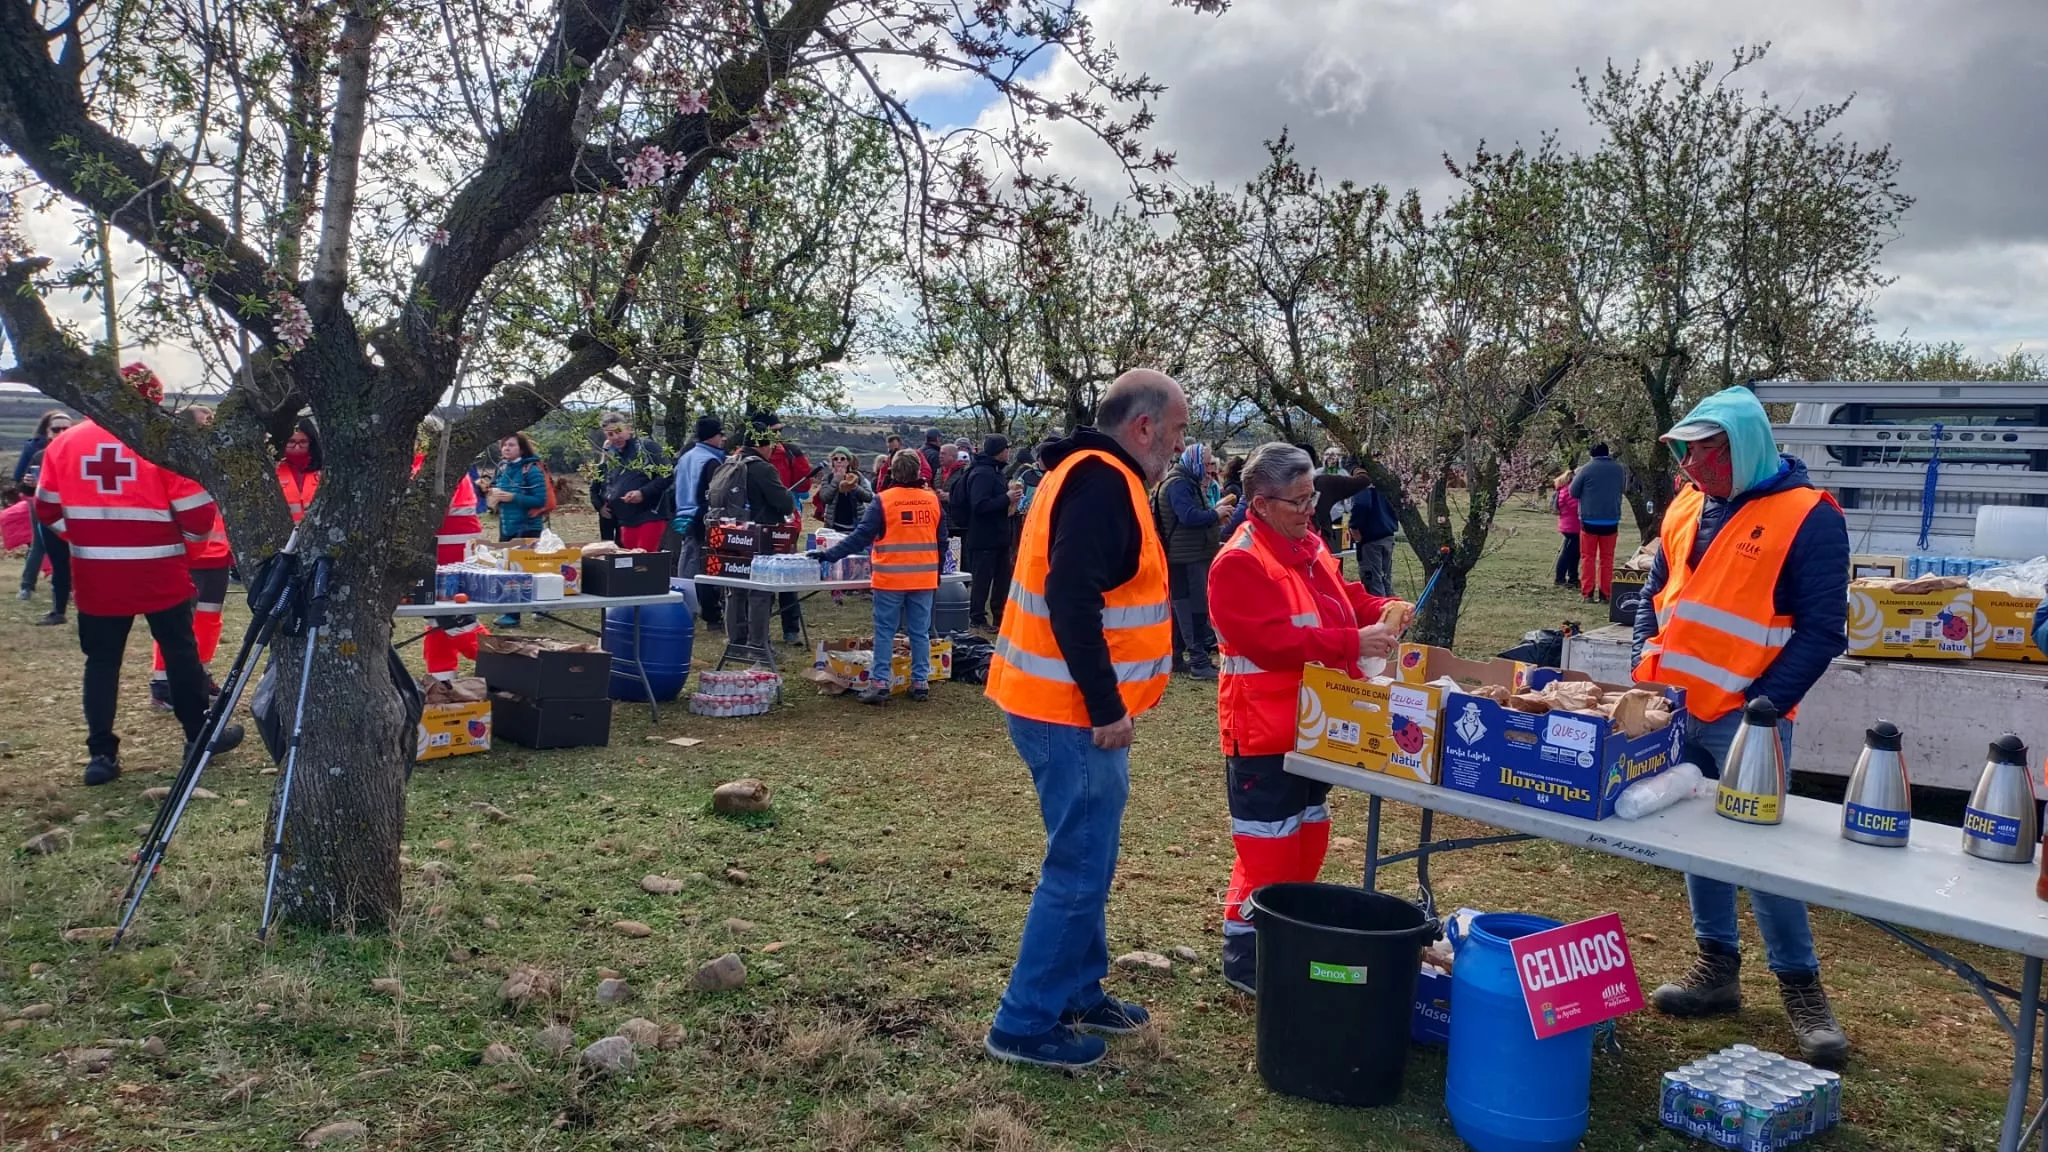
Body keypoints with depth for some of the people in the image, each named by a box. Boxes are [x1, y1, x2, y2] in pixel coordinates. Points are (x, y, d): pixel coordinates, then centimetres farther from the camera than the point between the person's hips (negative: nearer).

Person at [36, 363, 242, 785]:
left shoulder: (65, 441, 3)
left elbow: (46, 508, 10)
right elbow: (197, 513, -8)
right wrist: (184, 538, 13)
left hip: (95, 574, 2)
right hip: (159, 573, -2)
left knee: (102, 660, 11)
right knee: (180, 652, 13)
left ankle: (102, 754, 8)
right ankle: (200, 735, 23)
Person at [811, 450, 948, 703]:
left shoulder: (883, 501, -8)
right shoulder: (933, 500, 4)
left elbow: (860, 536, -10)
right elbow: (941, 542, 10)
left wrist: (829, 554, -4)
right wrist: (936, 575, 20)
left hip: (890, 579, -3)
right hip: (924, 579, 3)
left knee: (885, 632, 3)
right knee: (920, 633, 9)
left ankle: (879, 683, 1)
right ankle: (921, 683, 12)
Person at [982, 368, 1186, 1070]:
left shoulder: (1098, 476, 16)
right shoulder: (1102, 481, -17)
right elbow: (1071, 598, -26)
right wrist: (1106, 706, -22)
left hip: (1069, 706, 10)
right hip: (1074, 714, -10)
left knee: (1086, 862, 19)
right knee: (1079, 871, -2)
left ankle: (1079, 992, 32)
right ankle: (1025, 1025, 8)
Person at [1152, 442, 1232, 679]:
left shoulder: (1186, 483, 18)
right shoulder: (1178, 485, -16)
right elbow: (1189, 516, -27)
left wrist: (1215, 511, 4)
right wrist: (1216, 514, -15)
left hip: (1190, 556, 11)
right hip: (1186, 559, -11)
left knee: (1182, 607, 15)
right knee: (1194, 608, -10)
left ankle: (1176, 657, 22)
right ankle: (1199, 662, -8)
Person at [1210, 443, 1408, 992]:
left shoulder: (1308, 544, 9)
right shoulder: (1239, 563, -20)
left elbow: (1342, 596, 21)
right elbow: (1271, 640, -27)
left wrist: (1381, 610, 0)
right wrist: (1353, 643, -28)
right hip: (1264, 733, -10)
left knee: (1309, 838, 18)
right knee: (1268, 848, -3)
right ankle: (1245, 962, 10)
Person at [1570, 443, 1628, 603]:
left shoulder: (1587, 468, -9)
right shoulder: (1619, 468, 2)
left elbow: (1573, 492, -3)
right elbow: (1623, 489, 17)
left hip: (1590, 519, -2)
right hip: (1611, 520, 2)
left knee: (1588, 557, 5)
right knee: (1607, 558, 9)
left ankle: (1588, 593, 1)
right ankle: (1605, 594, 7)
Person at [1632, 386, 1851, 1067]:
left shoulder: (1807, 516, -9)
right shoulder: (1686, 507, 10)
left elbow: (1821, 630, -10)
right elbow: (1655, 597, 19)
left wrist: (1765, 704, -16)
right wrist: (1646, 672, 6)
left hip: (1745, 718, -6)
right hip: (1675, 711, 6)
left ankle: (1801, 988, 9)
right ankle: (1717, 969, 24)